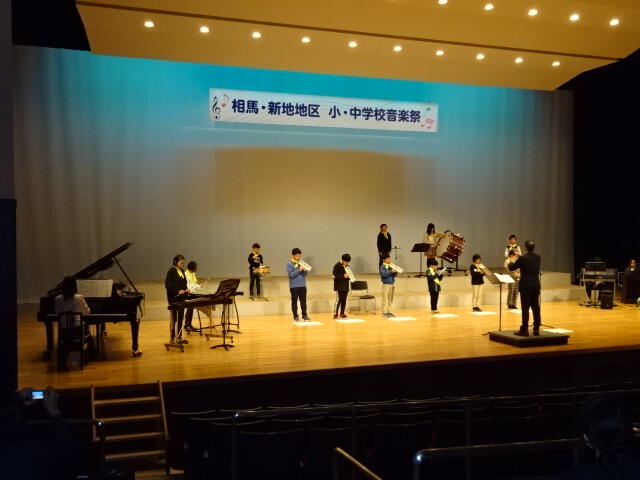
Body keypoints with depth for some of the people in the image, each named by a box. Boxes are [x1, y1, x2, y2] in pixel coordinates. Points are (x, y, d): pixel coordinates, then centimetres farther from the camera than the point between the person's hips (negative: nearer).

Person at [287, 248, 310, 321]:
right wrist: (299, 270, -19)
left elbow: (306, 274, 7)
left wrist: (305, 270, -15)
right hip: (294, 286, -4)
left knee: (303, 301, 9)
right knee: (294, 301, 3)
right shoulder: (289, 264, -4)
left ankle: (304, 315, 18)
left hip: (303, 285, 4)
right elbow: (290, 275, -13)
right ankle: (295, 316, 11)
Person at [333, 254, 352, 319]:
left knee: (344, 300, 7)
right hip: (339, 286, -7)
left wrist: (349, 276, 1)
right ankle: (335, 314, -6)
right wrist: (343, 276, -22)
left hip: (345, 286, 7)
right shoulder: (337, 266, -9)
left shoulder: (347, 266, 13)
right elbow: (335, 276, -15)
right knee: (339, 299, -10)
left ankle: (342, 314, 14)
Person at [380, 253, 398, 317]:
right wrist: (391, 271, -27)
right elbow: (384, 274, -21)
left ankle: (389, 311, 16)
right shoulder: (382, 267, -6)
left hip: (392, 284, 6)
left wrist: (395, 271, -10)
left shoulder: (391, 266, 12)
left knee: (390, 299, 9)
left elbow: (395, 275, 11)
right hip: (386, 284, -6)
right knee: (385, 299, -5)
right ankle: (384, 312, -1)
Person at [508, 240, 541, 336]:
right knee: (536, 307, 10)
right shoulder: (538, 257, 4)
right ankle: (536, 329, 14)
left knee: (525, 308, -1)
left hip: (525, 286, -5)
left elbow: (511, 268, -5)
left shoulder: (522, 258, -15)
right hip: (536, 286, 5)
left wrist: (510, 263, 17)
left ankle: (524, 330, 2)